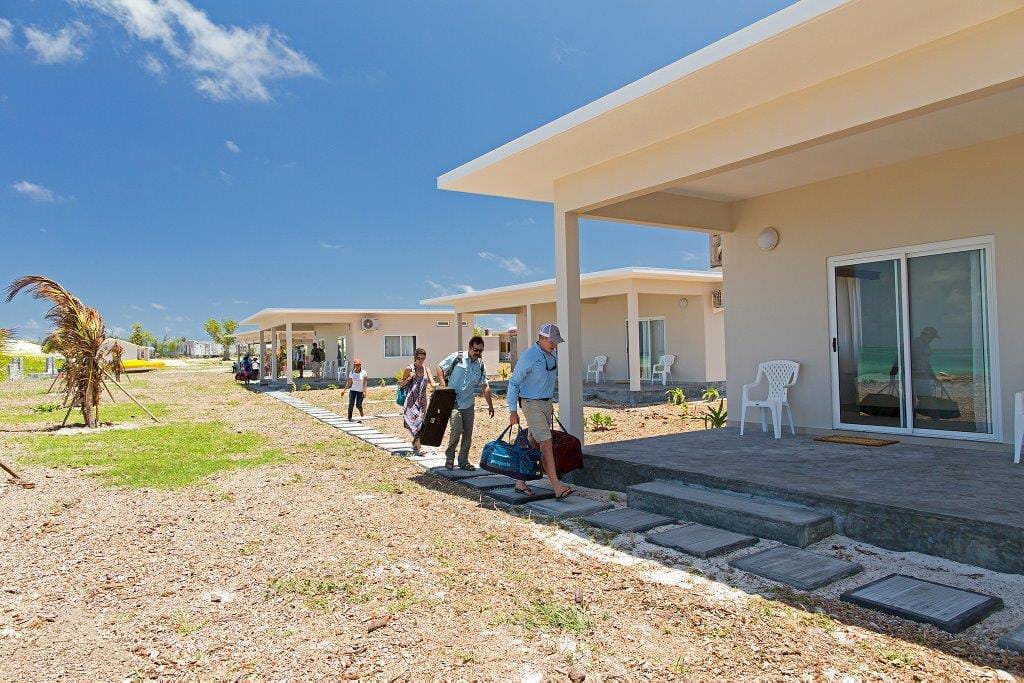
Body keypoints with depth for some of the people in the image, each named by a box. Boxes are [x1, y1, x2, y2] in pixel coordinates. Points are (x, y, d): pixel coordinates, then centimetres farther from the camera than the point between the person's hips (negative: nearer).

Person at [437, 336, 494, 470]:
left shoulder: (481, 366, 8)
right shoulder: (457, 358, -4)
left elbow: (485, 387, 12)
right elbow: (440, 368, 1)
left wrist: (490, 405, 10)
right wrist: (443, 386, -10)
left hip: (469, 403, 5)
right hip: (453, 402, -5)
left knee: (468, 433, 5)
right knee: (457, 430, -15)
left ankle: (464, 461, 19)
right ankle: (449, 456, 7)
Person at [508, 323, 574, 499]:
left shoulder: (552, 356, 8)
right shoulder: (529, 356, -16)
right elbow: (513, 383, -12)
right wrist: (513, 411, -14)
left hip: (547, 403, 8)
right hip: (531, 404, -8)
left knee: (533, 445, 10)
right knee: (546, 443, -12)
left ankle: (520, 482, 19)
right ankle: (557, 487, -13)